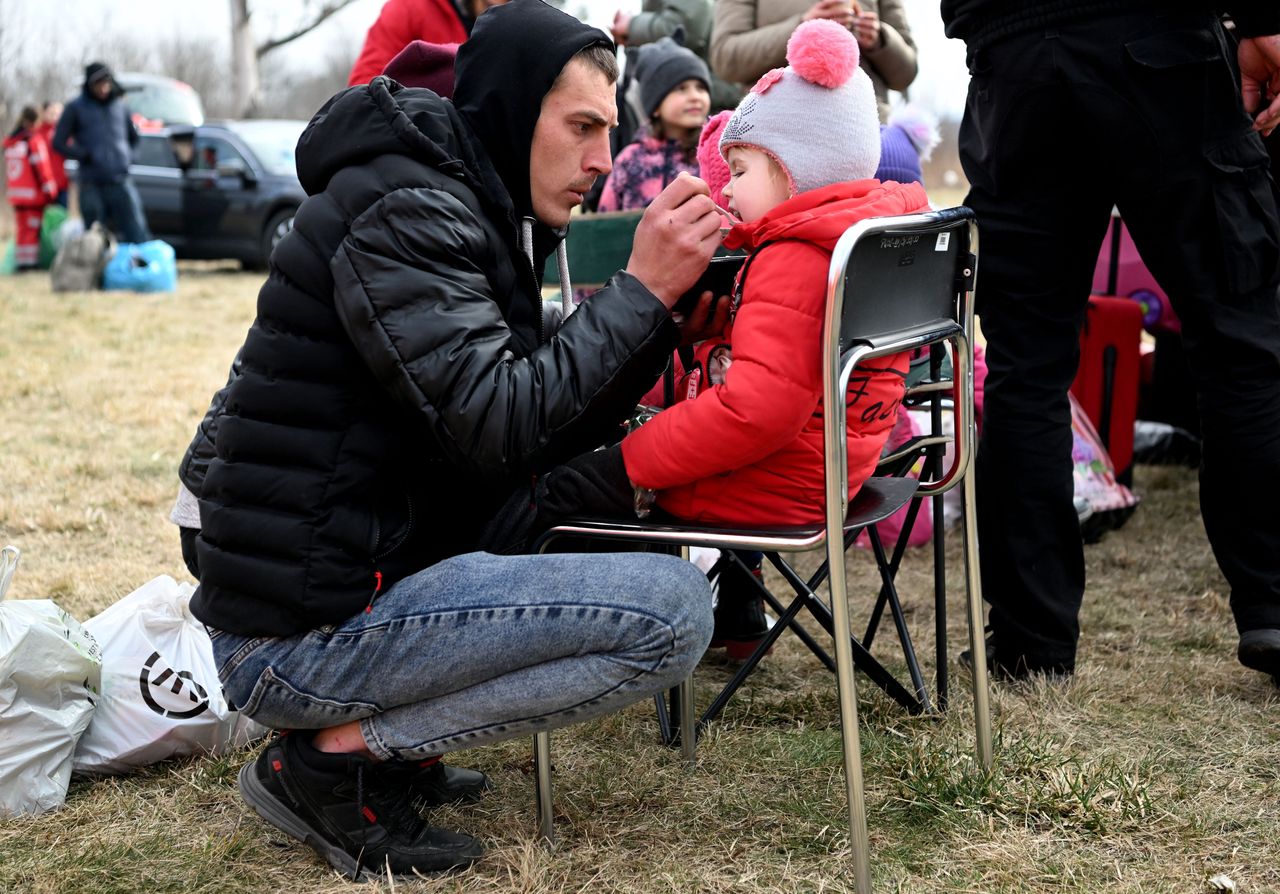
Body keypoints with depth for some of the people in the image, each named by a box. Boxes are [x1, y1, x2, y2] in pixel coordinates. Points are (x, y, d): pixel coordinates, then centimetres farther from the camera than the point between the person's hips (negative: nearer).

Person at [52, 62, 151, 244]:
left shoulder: (120, 106, 11)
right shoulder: (75, 108, 2)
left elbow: (133, 137, 27)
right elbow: (58, 144, 0)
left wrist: (127, 155, 13)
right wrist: (86, 156, -9)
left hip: (120, 183, 2)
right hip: (92, 184, -2)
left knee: (137, 233, -6)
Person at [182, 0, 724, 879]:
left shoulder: (473, 208, 15)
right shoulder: (402, 215, -15)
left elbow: (549, 429, 13)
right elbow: (500, 428, -25)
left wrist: (662, 309, 0)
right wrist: (640, 290, -17)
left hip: (345, 571, 10)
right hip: (302, 635, -10)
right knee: (675, 610, -15)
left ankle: (396, 730, 13)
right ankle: (335, 758, -7)